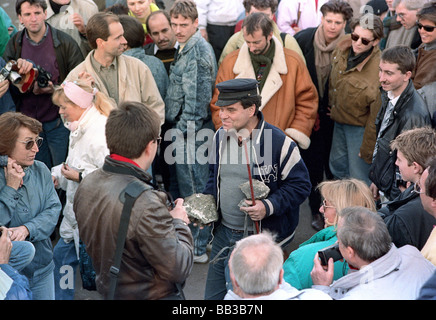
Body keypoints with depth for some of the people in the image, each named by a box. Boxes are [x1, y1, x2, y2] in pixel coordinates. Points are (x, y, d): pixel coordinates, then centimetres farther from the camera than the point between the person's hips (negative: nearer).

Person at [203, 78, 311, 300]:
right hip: (223, 232, 6)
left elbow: (300, 185, -11)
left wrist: (269, 206, -24)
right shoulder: (220, 136, 3)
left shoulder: (279, 142, -16)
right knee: (214, 295, 15)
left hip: (262, 238, -6)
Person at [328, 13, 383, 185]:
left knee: (359, 178, 2)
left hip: (360, 127, -7)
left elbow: (376, 117, -24)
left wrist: (367, 150, -16)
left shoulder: (379, 71, -33)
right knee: (336, 166, 24)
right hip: (339, 119, 7)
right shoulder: (343, 44, -13)